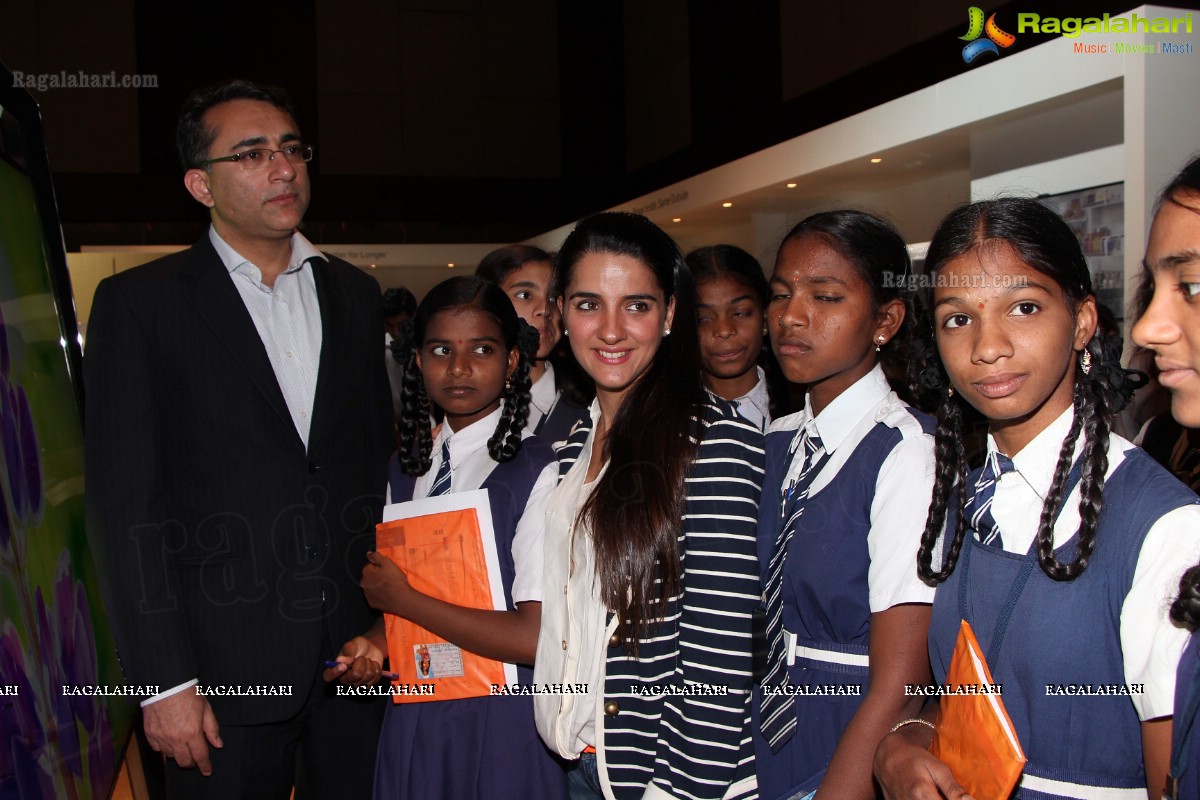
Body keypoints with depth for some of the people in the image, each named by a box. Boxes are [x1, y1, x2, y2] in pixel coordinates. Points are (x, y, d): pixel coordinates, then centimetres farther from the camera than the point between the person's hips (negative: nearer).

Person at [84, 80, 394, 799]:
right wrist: (163, 680, -11)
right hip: (224, 663, -3)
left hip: (357, 651, 4)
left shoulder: (354, 294, 10)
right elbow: (126, 503, -7)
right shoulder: (140, 302, -3)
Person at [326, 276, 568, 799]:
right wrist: (376, 643, -4)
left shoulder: (537, 471, -17)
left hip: (504, 728, -5)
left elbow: (537, 638, -22)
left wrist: (403, 599, -15)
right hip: (414, 721, 6)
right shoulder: (406, 468, 6)